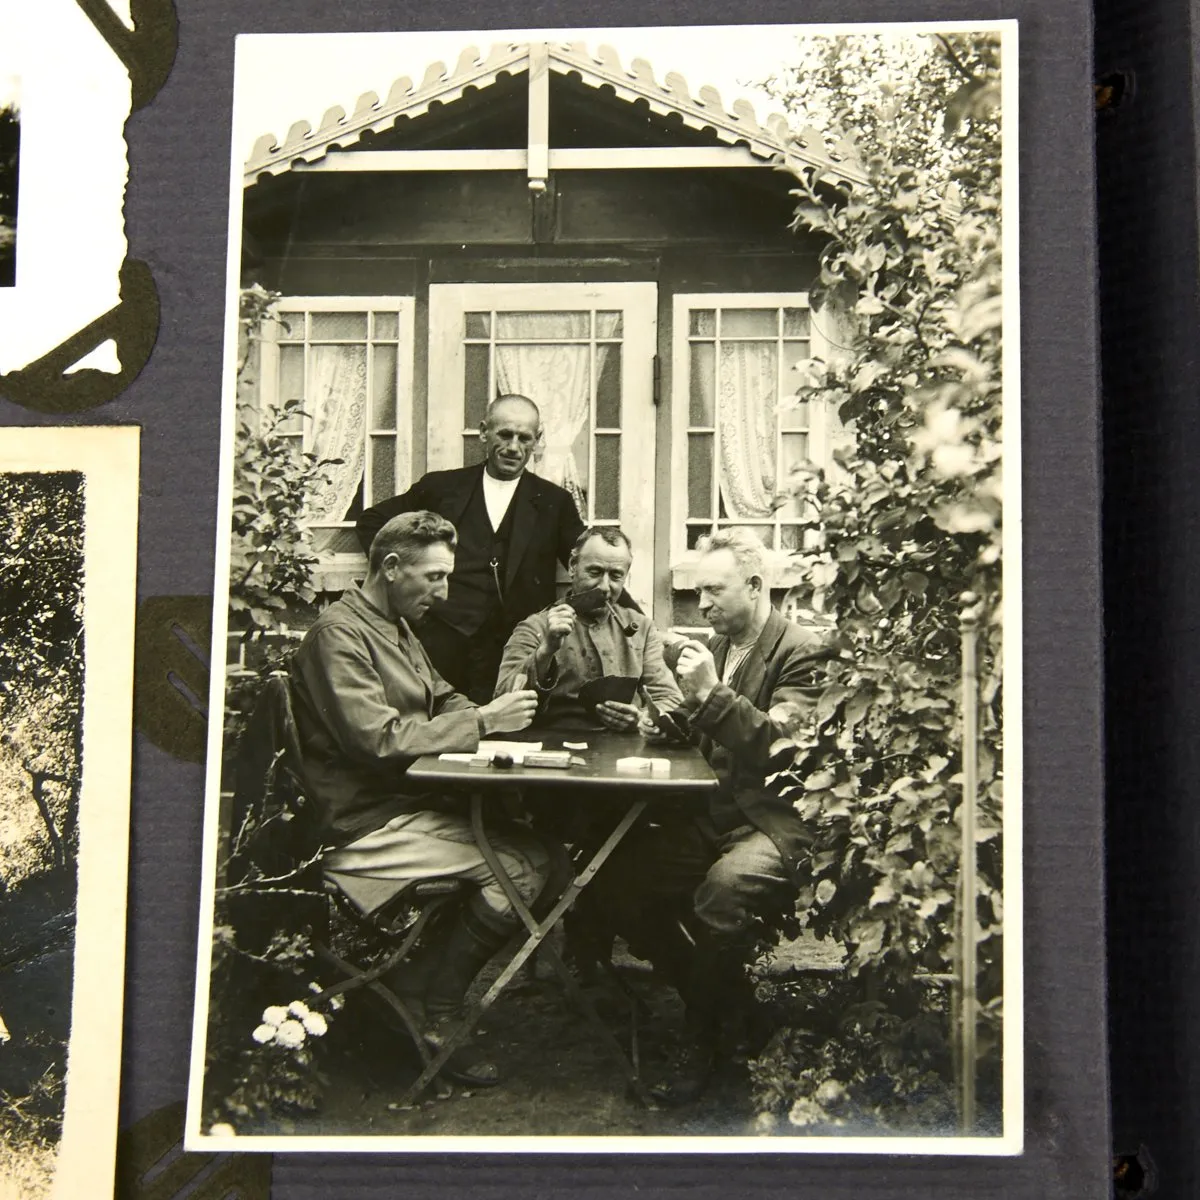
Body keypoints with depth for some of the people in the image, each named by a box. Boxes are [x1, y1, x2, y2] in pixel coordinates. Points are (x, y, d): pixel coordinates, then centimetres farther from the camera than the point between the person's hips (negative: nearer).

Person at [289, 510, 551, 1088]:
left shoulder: (397, 627, 19)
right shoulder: (338, 634, -13)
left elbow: (442, 701, 24)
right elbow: (378, 739, -22)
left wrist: (495, 711, 1)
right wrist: (482, 721, -19)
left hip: (410, 804, 10)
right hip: (365, 824, -10)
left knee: (538, 849, -9)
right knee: (519, 865, -21)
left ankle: (417, 980, 0)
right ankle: (434, 1017, -5)